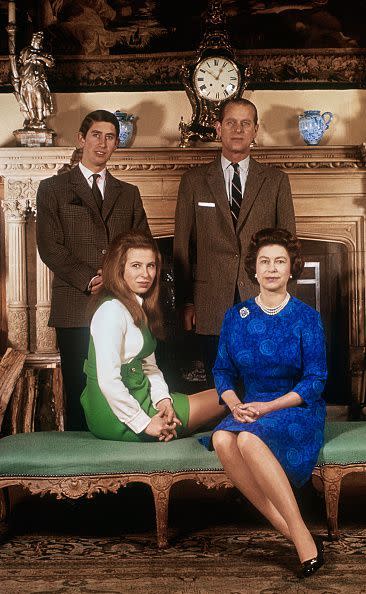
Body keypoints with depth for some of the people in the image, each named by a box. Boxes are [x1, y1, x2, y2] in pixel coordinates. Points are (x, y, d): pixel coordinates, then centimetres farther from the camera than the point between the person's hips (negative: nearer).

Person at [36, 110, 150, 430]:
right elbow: (50, 247, -2)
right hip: (76, 307, -2)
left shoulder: (128, 193, 18)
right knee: (79, 392, 0)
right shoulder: (53, 188, 8)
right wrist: (89, 280, -12)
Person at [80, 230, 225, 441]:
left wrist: (163, 399, -7)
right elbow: (108, 380, -25)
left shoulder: (138, 308, 12)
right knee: (221, 402, -1)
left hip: (135, 397, 9)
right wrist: (144, 424, -19)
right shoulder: (112, 310, -18)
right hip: (115, 415, -9)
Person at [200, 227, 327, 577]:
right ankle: (290, 533, -26)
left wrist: (267, 407, -17)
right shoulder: (235, 317, 8)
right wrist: (235, 405, -10)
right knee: (222, 439, -31)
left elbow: (315, 380, -6)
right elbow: (222, 370, 10)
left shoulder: (306, 318, -2)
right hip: (250, 409, 4)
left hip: (297, 410, -4)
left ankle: (303, 537, -28)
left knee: (248, 439, -35)